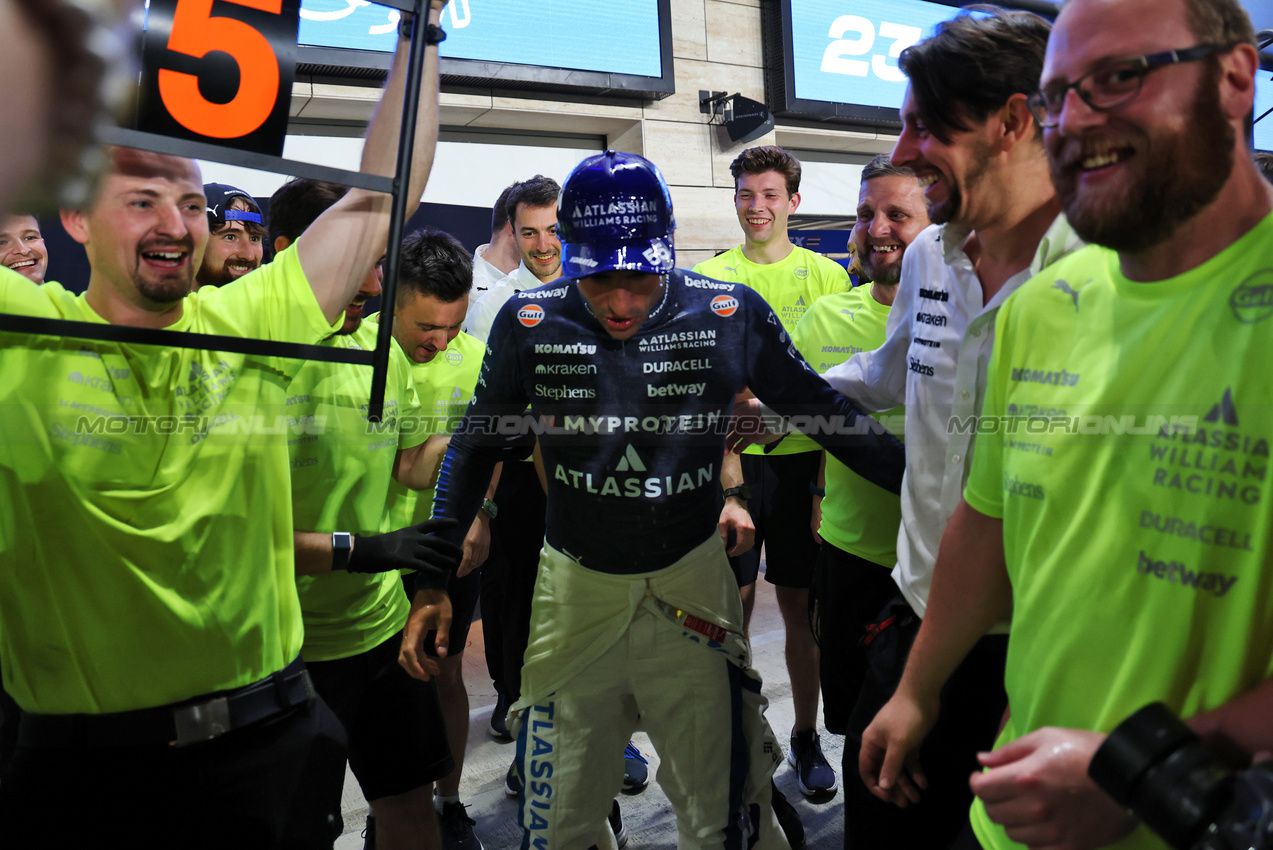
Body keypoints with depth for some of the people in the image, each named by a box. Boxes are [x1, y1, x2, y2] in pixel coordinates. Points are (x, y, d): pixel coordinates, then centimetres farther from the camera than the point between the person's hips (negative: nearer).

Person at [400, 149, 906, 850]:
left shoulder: (730, 314, -9)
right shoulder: (529, 322, -7)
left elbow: (826, 413, 3)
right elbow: (475, 447, 4)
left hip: (690, 582, 0)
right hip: (575, 585, 1)